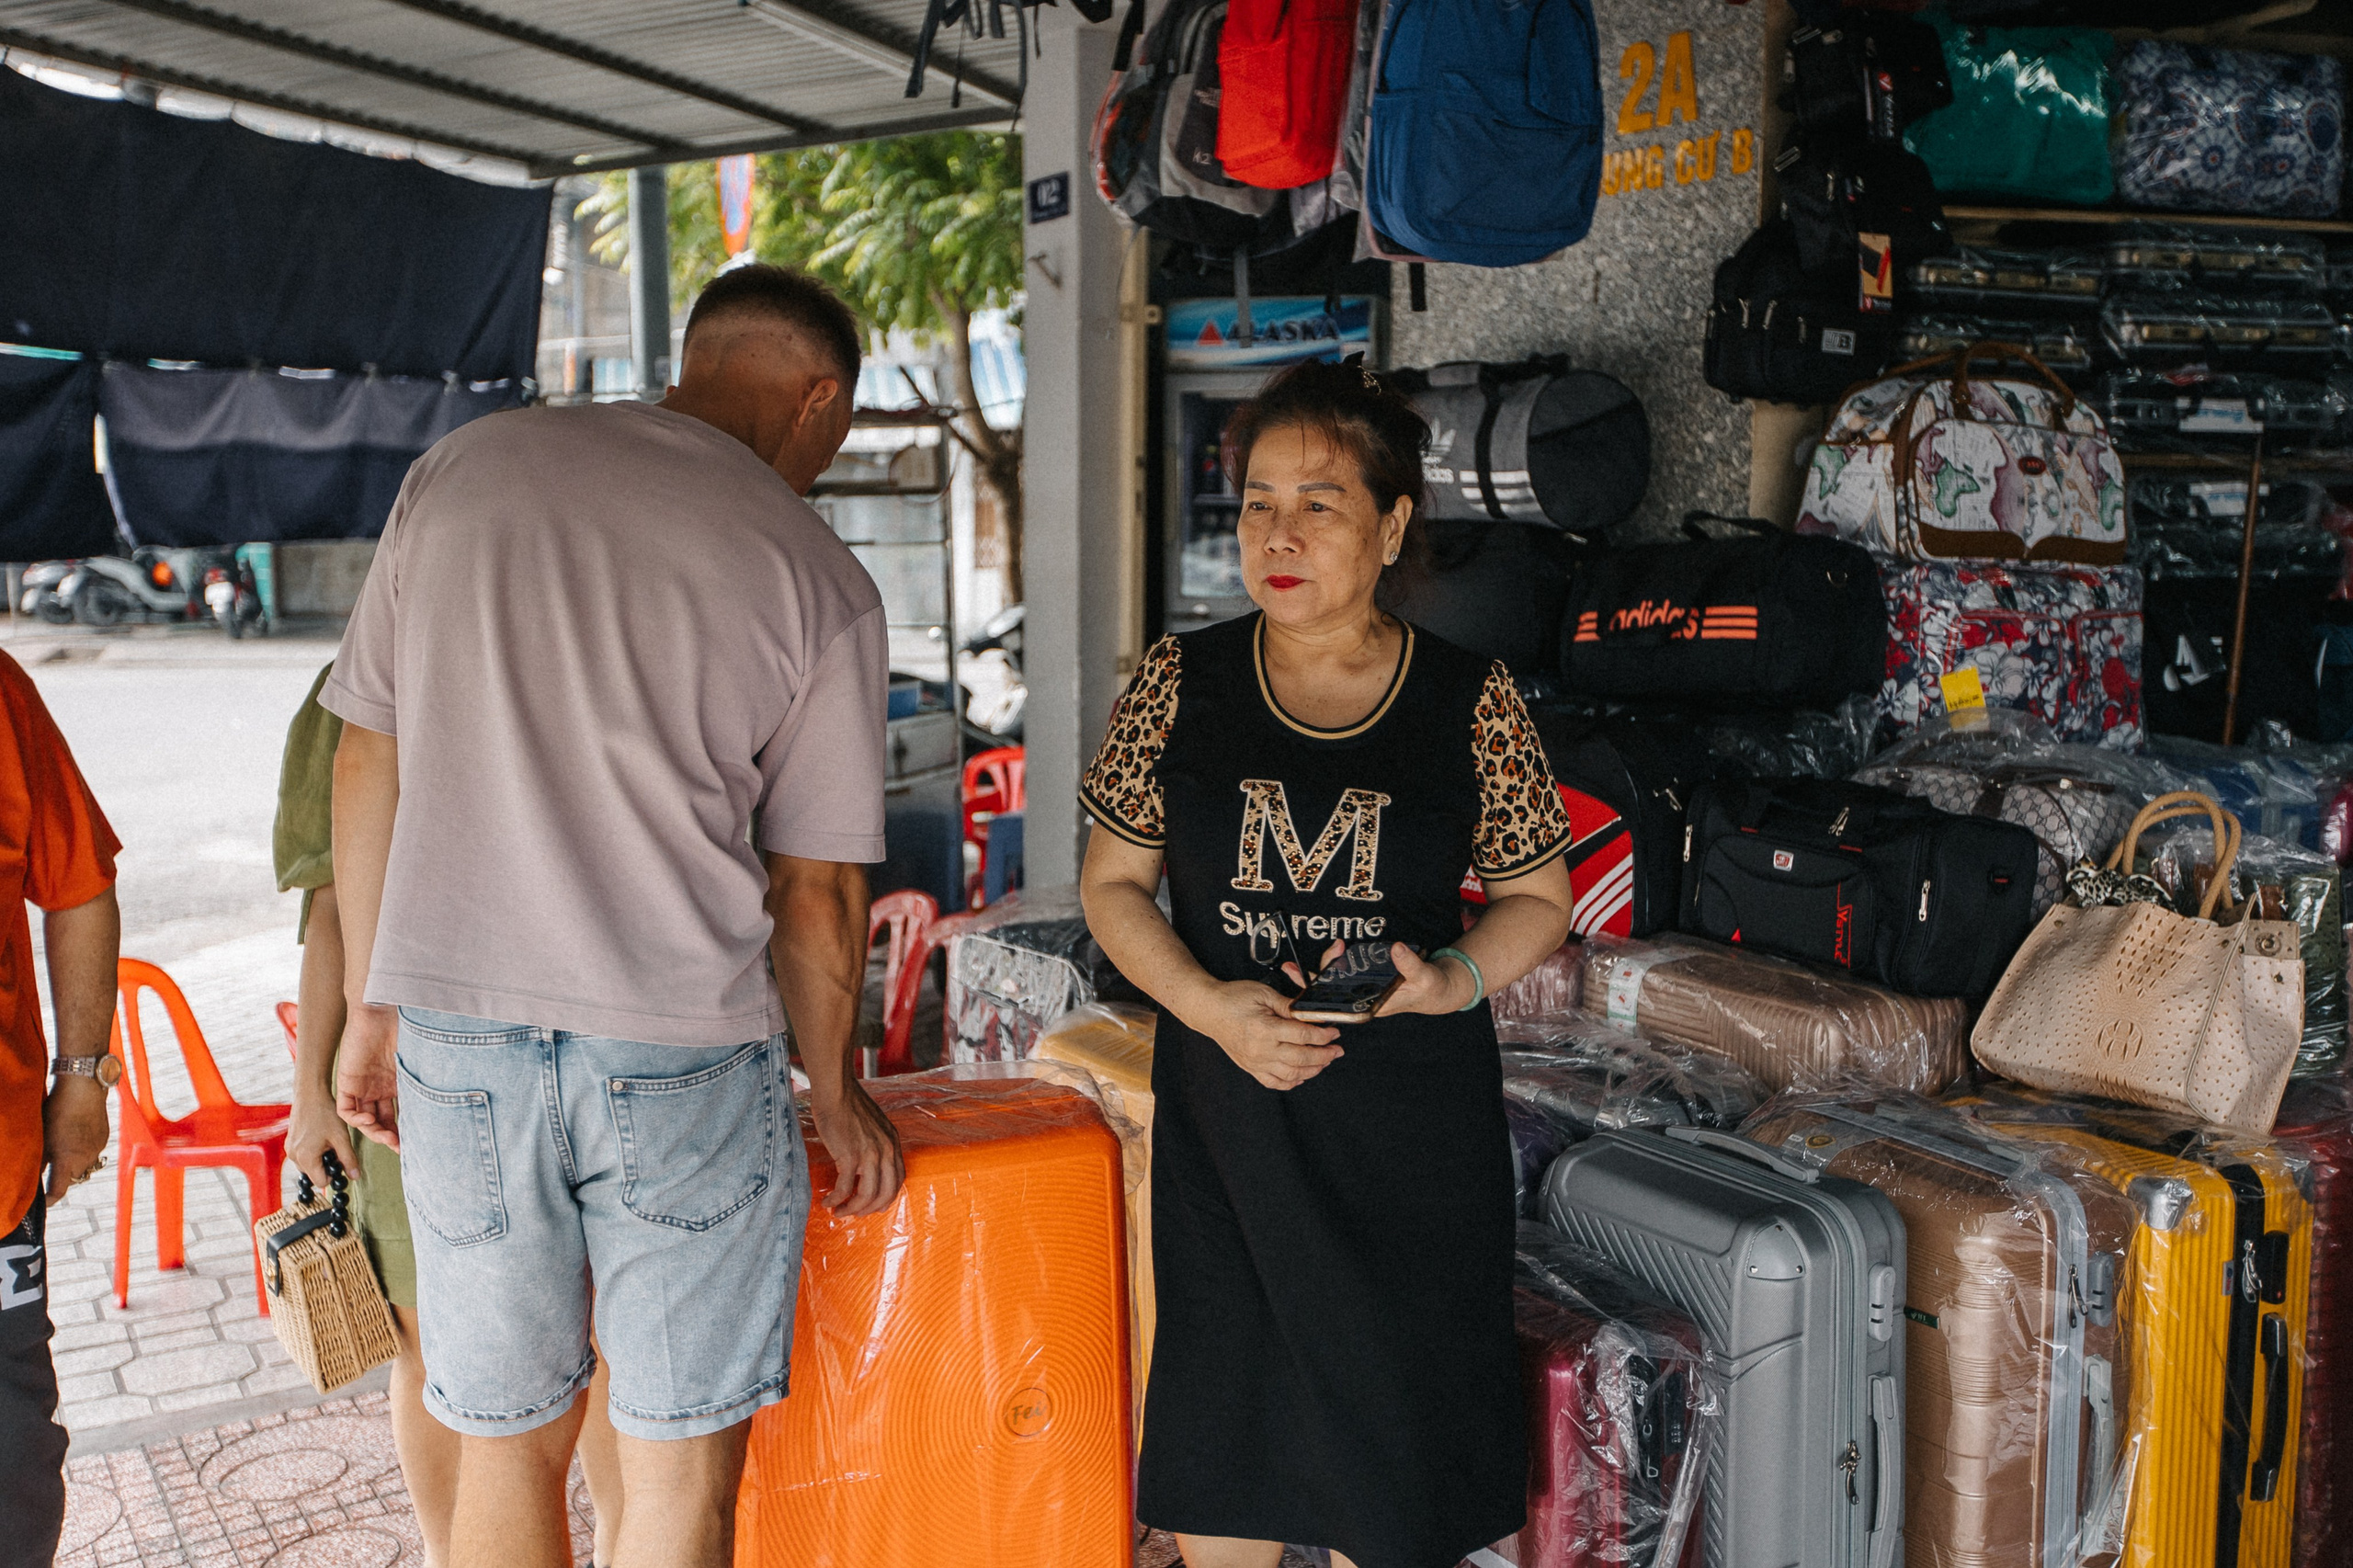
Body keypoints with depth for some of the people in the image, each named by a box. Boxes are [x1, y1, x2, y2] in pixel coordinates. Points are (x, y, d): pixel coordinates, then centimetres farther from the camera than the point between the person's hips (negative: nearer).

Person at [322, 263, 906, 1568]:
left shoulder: (461, 470, 5)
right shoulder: (816, 579, -4)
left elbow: (367, 757, 7)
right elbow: (815, 889, -1)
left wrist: (372, 1008, 16)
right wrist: (831, 1088, 13)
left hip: (459, 1033, 4)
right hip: (684, 1062, -3)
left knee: (508, 1445, 18)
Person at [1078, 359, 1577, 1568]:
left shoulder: (1469, 702, -3)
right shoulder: (1182, 684, -1)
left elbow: (1538, 898, 6)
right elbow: (1111, 884, 4)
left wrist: (1455, 978, -15)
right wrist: (1210, 1005, -12)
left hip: (1413, 1118, -1)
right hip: (1225, 1105, 1)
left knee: (1396, 1423, 8)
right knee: (1218, 1422, 11)